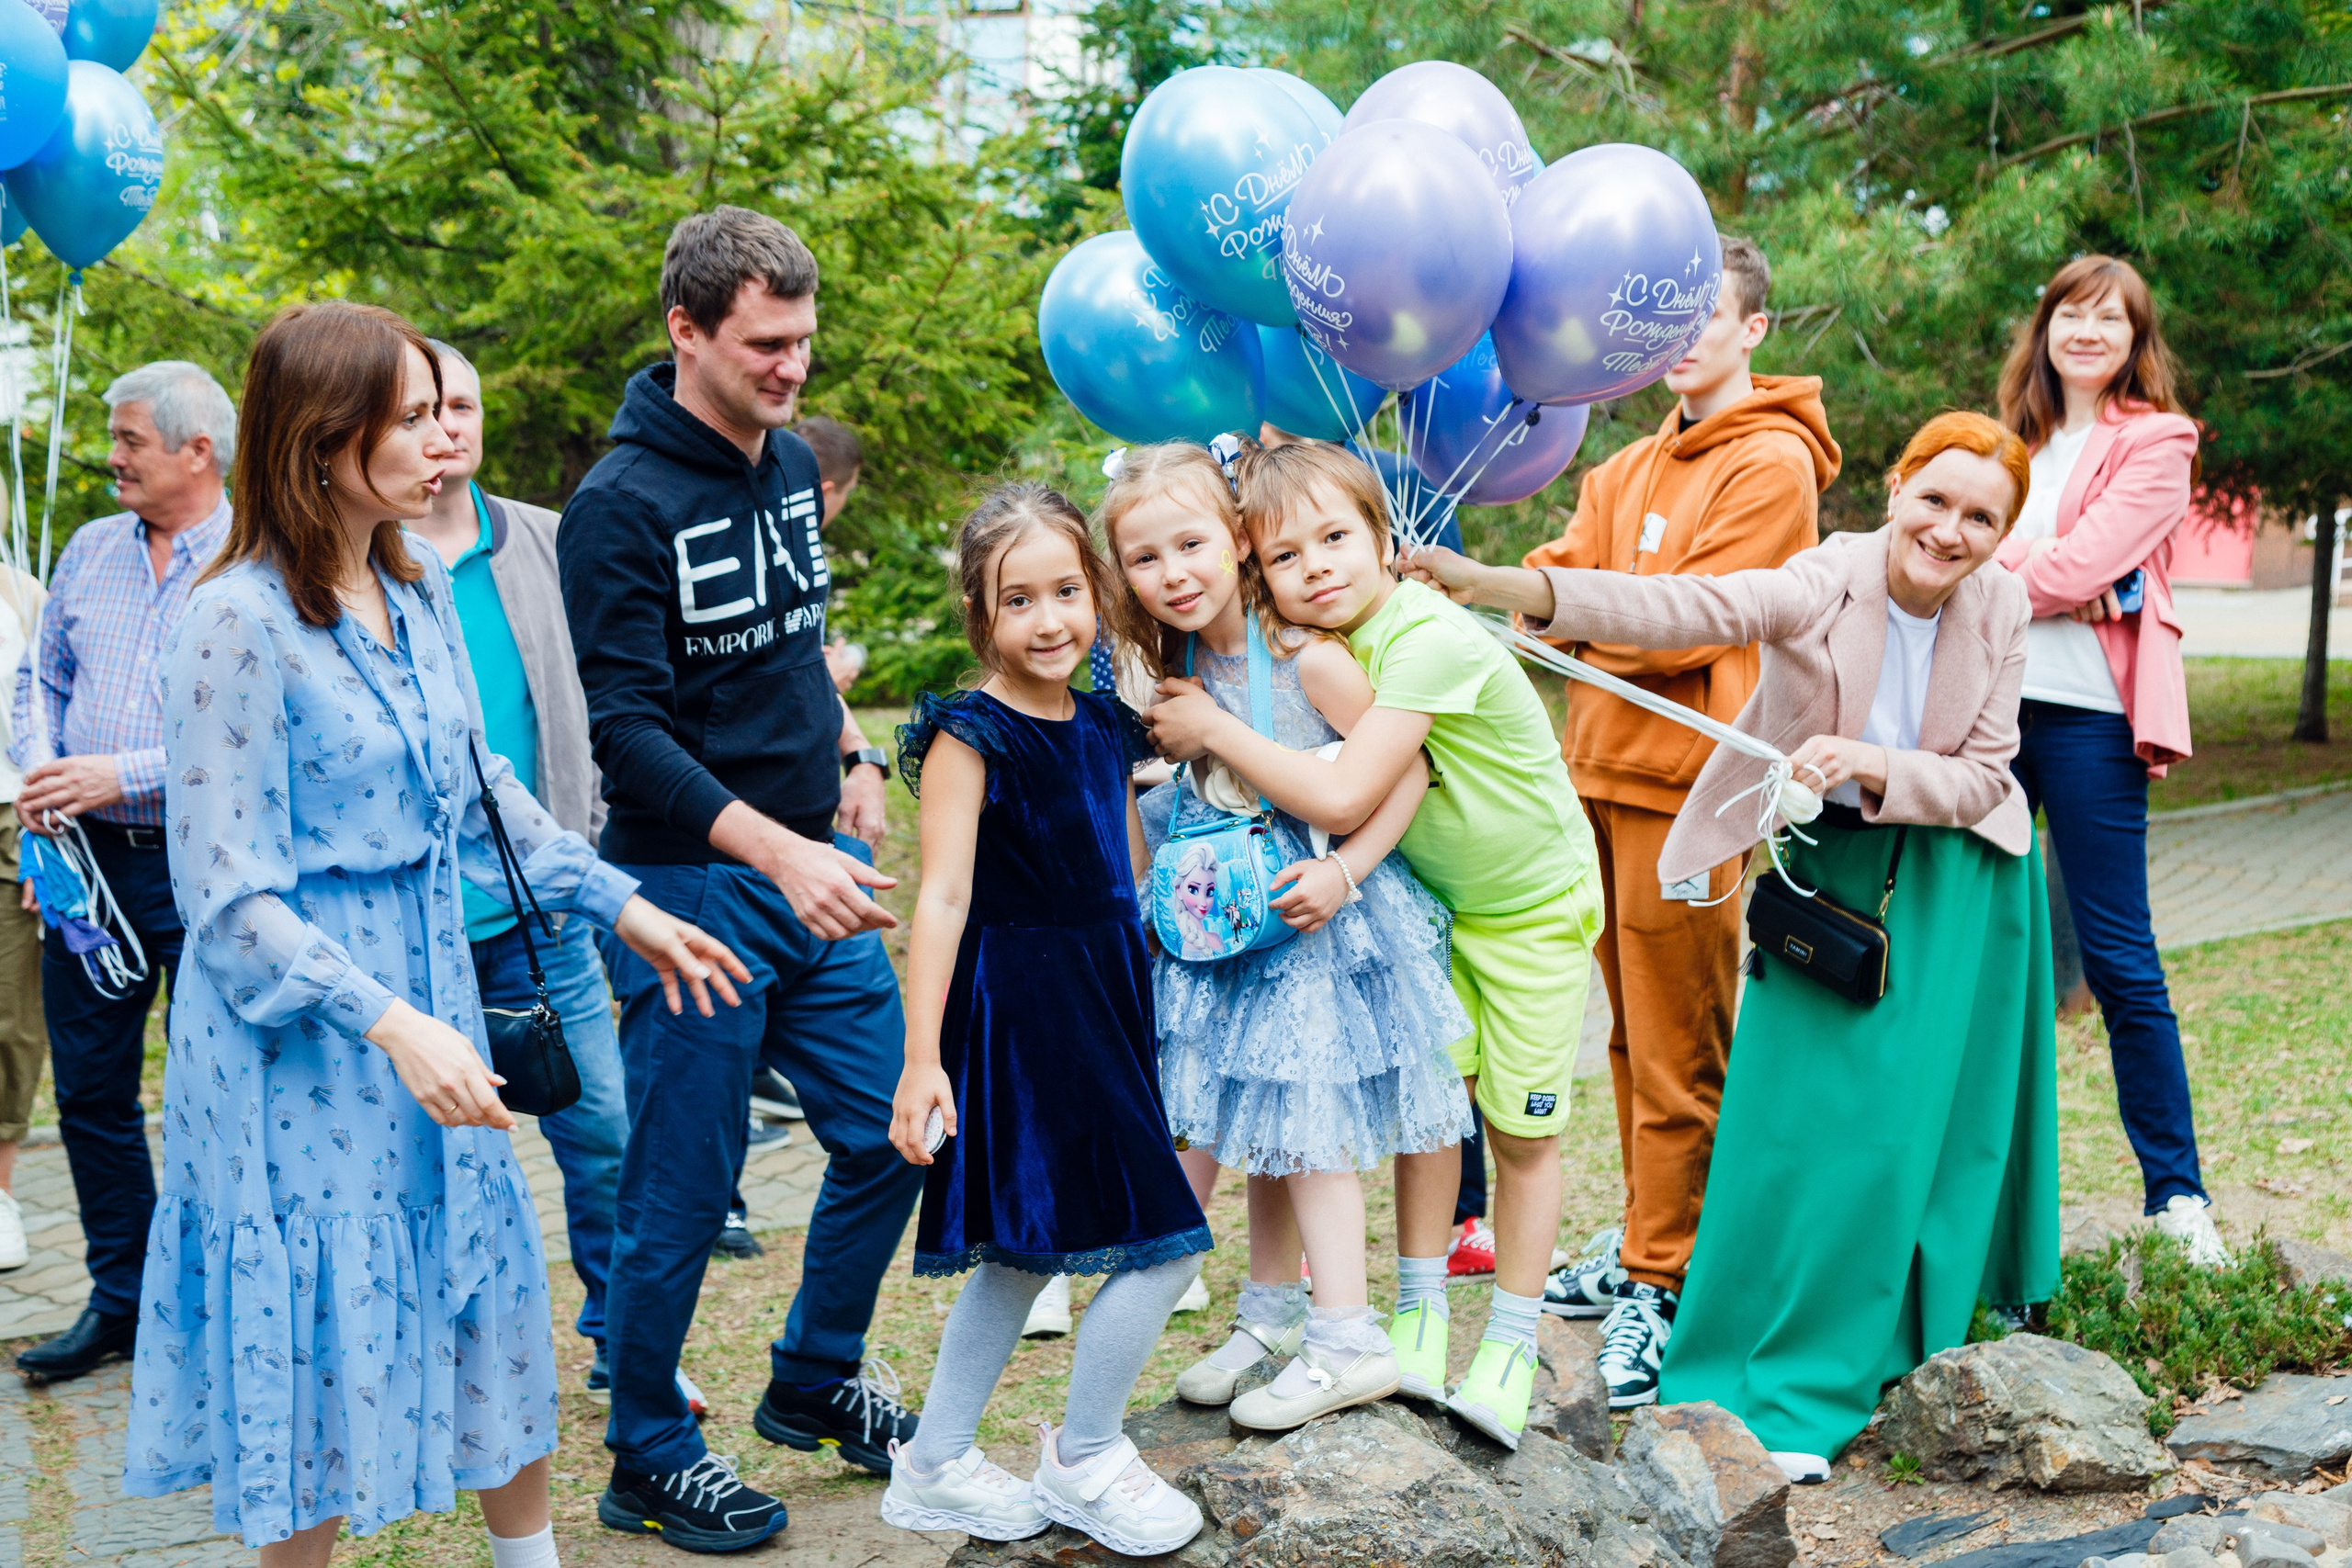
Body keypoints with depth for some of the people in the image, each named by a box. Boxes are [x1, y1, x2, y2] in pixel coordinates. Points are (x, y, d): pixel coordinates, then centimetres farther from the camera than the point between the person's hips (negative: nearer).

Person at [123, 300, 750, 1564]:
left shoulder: (418, 588, 5)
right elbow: (227, 898, -20)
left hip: (430, 999, 8)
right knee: (322, 1342, 5)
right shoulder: (240, 624, -19)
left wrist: (623, 904, 13)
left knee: (495, 1306, 16)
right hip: (301, 1043, -7)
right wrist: (390, 1025, -28)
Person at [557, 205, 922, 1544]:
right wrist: (777, 852, -30)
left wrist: (851, 756, 13)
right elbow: (624, 730, -21)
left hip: (819, 871, 7)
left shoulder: (793, 464, 9)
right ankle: (651, 1458, 21)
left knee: (893, 1133, 11)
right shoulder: (623, 506, -15)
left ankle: (816, 1381, 33)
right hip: (693, 885, -7)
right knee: (685, 1193, 2)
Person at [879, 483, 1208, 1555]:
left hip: (1105, 1001, 8)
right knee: (1164, 1245, -6)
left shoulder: (1103, 726, 8)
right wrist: (921, 1057, -22)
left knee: (1021, 1255, 16)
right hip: (1017, 1010, -8)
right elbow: (942, 899, -18)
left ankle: (935, 1466, 29)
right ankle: (1084, 1459, 14)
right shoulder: (970, 737, -13)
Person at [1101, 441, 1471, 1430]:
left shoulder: (1307, 658, -17)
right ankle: (1271, 1313, 28)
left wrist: (1343, 873, -22)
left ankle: (1348, 1342, 3)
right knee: (1266, 1121, 15)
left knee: (1305, 1118, -5)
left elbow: (1406, 772, -15)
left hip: (1315, 914, -7)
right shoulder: (1181, 667, 3)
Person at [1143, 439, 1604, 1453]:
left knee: (1521, 1128, 4)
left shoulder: (1430, 638, -35)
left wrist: (1210, 727, -33)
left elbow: (1341, 799, -41)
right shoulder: (1311, 643, -11)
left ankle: (1509, 1351, 17)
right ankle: (1418, 1315, 13)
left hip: (1533, 903, -5)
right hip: (1429, 893, 5)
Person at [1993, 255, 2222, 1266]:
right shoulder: (2010, 439, 19)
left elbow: (2082, 562, -11)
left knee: (2119, 960, -4)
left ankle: (2177, 1192, 5)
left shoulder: (2157, 444, 2)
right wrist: (2060, 588, -10)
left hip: (2087, 716, -5)